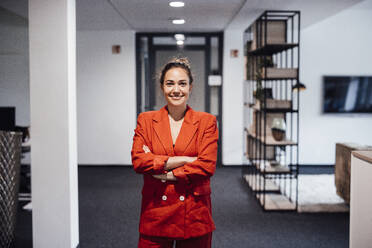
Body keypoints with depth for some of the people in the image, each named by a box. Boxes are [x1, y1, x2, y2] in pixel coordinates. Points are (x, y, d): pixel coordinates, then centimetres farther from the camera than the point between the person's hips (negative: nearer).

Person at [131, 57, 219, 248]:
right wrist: (185, 160, -14)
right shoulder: (146, 120, 4)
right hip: (155, 214, 1)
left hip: (195, 215, 0)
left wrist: (165, 174, -11)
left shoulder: (207, 121, 1)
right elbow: (138, 161, -10)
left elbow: (207, 166, -10)